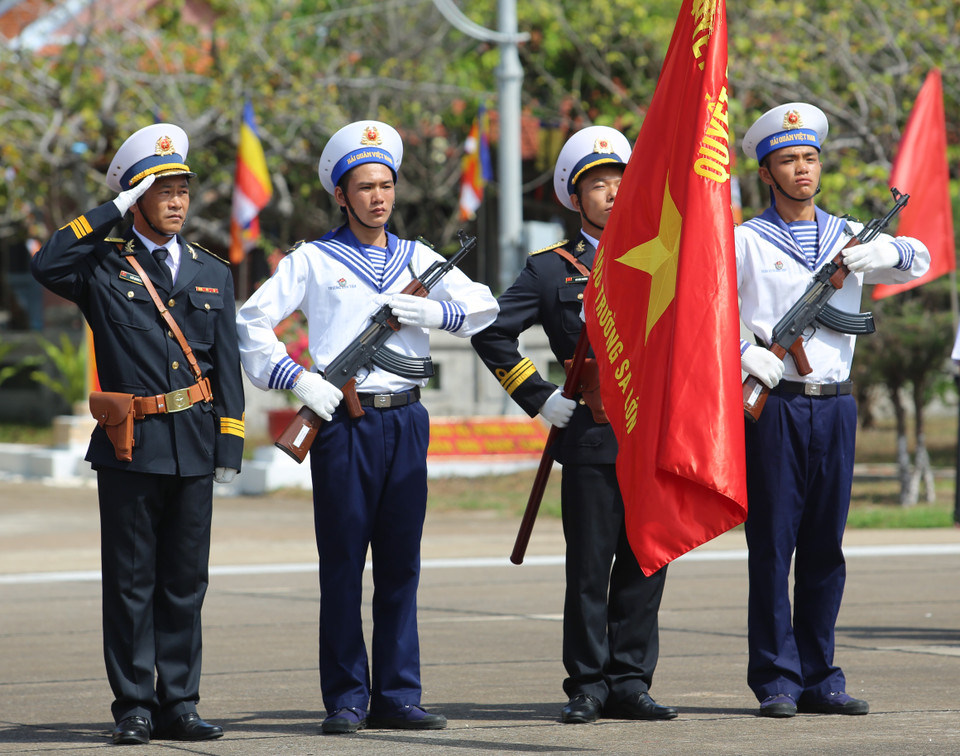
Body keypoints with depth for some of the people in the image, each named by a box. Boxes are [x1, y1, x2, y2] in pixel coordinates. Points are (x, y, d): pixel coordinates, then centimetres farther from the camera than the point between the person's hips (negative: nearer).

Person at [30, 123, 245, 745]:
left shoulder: (212, 274, 13)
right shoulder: (105, 265, 2)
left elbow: (227, 367, 12)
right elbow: (47, 266, -20)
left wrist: (229, 448, 4)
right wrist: (114, 212, -13)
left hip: (194, 444, 3)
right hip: (132, 443, -3)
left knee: (185, 579, 6)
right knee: (131, 581, 0)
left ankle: (180, 704, 12)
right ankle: (134, 708, 4)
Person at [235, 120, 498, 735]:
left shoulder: (418, 259, 14)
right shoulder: (313, 260, 5)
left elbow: (483, 307, 6)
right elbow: (253, 321, 0)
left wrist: (431, 311, -12)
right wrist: (297, 377, -12)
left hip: (406, 421, 3)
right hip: (343, 423, -3)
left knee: (401, 562, 5)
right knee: (343, 563, -2)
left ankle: (397, 696, 9)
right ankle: (346, 700, 2)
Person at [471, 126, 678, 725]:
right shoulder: (551, 270, 3)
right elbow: (492, 334, 2)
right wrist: (539, 398, -2)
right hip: (592, 440, -3)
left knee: (645, 567, 4)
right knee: (590, 572, 1)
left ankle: (630, 682, 11)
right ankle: (588, 687, 7)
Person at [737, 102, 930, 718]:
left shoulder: (848, 237, 15)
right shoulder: (746, 242, 3)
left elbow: (918, 260, 6)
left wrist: (887, 251, -15)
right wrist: (744, 351, -15)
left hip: (834, 408, 4)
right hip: (773, 407, -4)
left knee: (826, 548, 6)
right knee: (772, 545, -3)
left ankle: (819, 679, 11)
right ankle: (777, 681, 1)